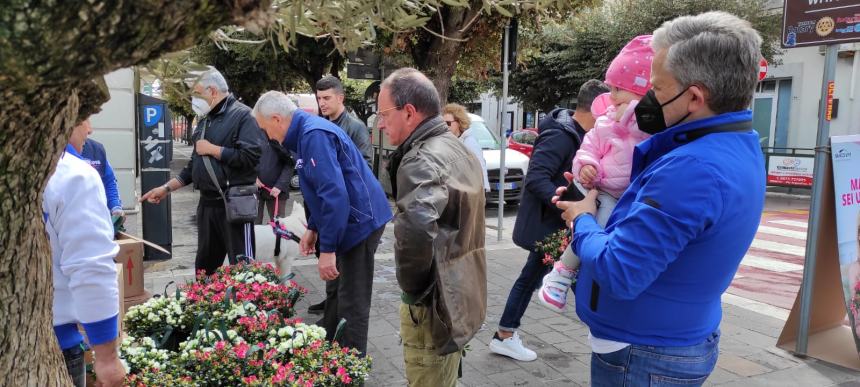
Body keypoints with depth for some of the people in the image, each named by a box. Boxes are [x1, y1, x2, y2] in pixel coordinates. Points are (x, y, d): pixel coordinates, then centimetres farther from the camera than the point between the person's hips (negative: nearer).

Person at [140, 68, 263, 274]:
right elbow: (195, 166, 24)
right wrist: (167, 188, 16)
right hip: (207, 203, 9)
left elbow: (250, 157, -24)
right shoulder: (205, 120, 17)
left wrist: (212, 149, -14)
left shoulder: (242, 115, -10)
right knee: (204, 266, 18)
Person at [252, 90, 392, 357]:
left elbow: (334, 193, -29)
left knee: (351, 304, -1)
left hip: (359, 222, -11)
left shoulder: (314, 135, -21)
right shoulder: (305, 133, 12)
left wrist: (327, 249, -26)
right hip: (347, 222, 11)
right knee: (335, 292, 21)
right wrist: (313, 228, 18)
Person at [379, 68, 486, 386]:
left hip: (435, 305, -9)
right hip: (463, 296, 9)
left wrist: (411, 288, -23)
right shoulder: (460, 150, 10)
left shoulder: (422, 161, -21)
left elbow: (415, 230, -40)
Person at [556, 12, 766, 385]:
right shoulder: (739, 145, 0)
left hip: (641, 355, -9)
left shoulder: (693, 169, -32)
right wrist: (659, 134, -5)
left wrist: (581, 221, -14)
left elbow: (618, 274, -30)